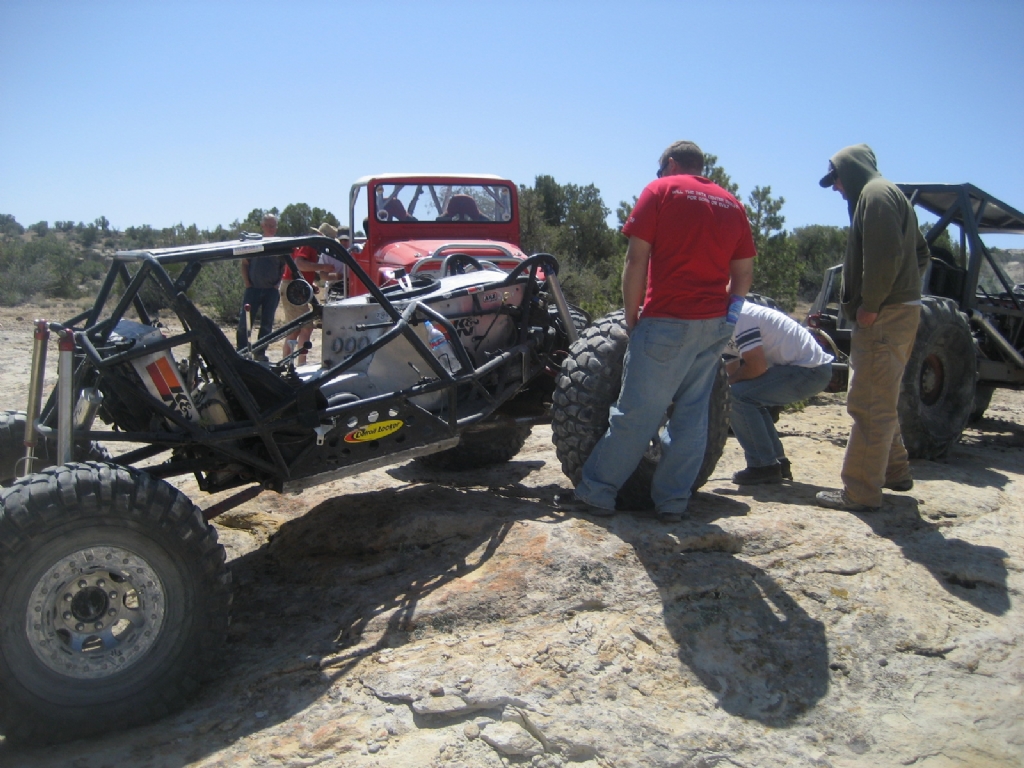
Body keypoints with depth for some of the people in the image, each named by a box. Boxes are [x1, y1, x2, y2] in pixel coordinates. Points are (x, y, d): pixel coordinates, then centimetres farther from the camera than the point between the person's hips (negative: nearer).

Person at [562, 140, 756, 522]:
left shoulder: (661, 190, 1)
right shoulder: (732, 203, 15)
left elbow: (636, 260, -7)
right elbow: (743, 275, 13)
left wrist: (632, 315, -1)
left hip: (667, 322, -5)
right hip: (715, 326, 6)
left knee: (637, 412, -1)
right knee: (692, 414, 10)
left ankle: (596, 493, 8)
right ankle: (673, 501, 15)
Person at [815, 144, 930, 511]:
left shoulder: (875, 194, -10)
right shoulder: (892, 195, 22)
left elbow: (886, 256, -23)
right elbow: (919, 252, 25)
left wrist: (870, 305, -18)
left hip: (885, 316, -11)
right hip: (901, 309, 11)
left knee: (868, 405, -8)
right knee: (880, 402, 20)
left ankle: (860, 492, -4)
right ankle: (895, 472, 30)